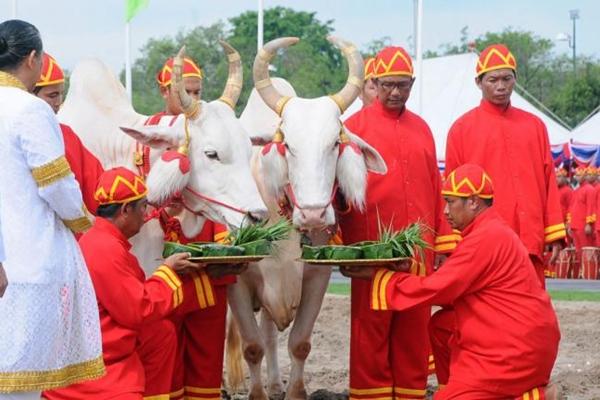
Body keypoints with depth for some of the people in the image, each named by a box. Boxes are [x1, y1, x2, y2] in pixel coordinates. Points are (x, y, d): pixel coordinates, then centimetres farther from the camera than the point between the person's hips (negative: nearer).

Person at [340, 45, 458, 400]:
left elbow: (436, 189, 14)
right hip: (372, 250, -4)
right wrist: (338, 244, -11)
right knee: (371, 328, -1)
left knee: (414, 328, 6)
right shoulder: (356, 126, 2)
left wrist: (443, 244, 10)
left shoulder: (421, 129, 14)